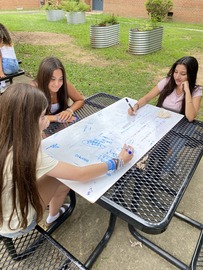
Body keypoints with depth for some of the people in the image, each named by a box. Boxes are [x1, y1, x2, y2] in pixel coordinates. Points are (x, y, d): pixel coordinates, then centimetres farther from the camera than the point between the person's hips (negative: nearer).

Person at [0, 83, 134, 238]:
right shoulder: (27, 155, -37)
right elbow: (81, 174, -28)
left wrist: (38, 130, -6)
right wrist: (119, 162, -18)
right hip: (14, 225, -5)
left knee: (59, 173, 11)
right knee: (63, 180, 5)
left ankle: (54, 213, 40)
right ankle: (53, 216, 37)